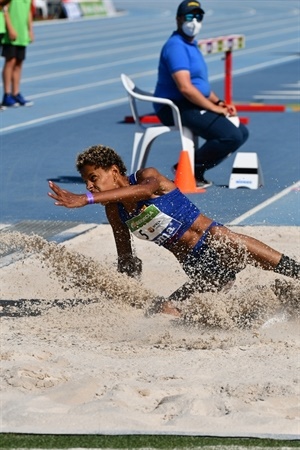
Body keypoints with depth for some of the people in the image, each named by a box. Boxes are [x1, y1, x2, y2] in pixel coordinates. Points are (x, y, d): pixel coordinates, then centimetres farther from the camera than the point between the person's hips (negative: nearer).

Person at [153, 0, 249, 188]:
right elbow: (185, 88, -23)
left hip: (193, 107, 11)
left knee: (241, 132, 8)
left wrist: (219, 102, 6)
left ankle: (196, 172, 4)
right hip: (177, 109, -11)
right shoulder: (176, 46, -14)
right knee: (231, 136, -22)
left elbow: (201, 84, 24)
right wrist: (215, 108, -17)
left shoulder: (191, 45, 19)